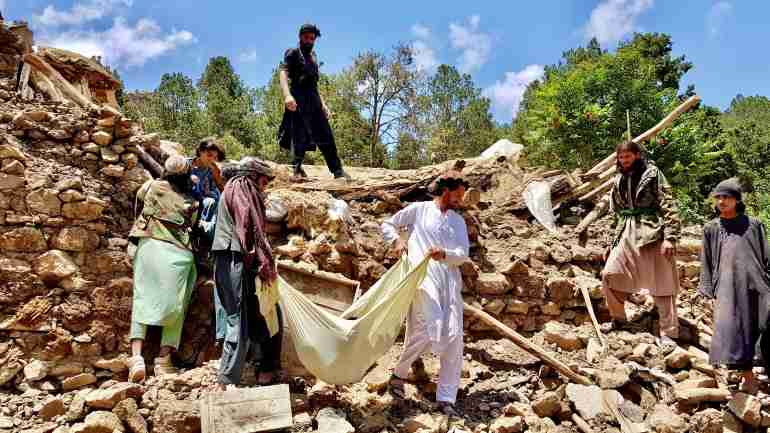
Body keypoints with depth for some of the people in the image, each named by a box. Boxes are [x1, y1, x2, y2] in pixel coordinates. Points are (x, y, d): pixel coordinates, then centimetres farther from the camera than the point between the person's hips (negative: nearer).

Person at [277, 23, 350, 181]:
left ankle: (338, 171, 2)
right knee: (299, 138, -8)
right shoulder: (293, 53, 3)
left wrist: (323, 103, 22)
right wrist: (287, 95, -29)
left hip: (314, 101, 7)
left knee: (326, 137, 2)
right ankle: (297, 171, -2)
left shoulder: (313, 57, 25)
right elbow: (283, 73, -13)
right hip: (298, 100, -7)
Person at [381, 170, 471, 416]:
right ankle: (399, 374, 9)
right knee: (427, 331, -17)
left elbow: (463, 255, 9)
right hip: (423, 277, -5)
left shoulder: (459, 221, 20)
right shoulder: (419, 210, 10)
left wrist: (444, 255, -13)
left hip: (451, 280, 5)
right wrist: (396, 240, -3)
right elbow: (387, 225, 17)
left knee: (454, 336, -3)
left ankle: (446, 398, 5)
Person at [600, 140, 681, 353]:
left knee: (661, 284, -1)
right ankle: (618, 318, 22)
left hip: (652, 233, -6)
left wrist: (670, 237, -16)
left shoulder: (652, 174, -4)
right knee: (609, 275, 1)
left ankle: (668, 333, 8)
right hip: (627, 234, 6)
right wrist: (617, 236, 18)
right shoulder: (619, 180, 14)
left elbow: (668, 206, -9)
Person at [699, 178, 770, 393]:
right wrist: (709, 290, 9)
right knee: (734, 327, -9)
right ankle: (747, 375, 0)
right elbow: (707, 262, 16)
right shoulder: (711, 228, 16)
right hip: (728, 285, 0)